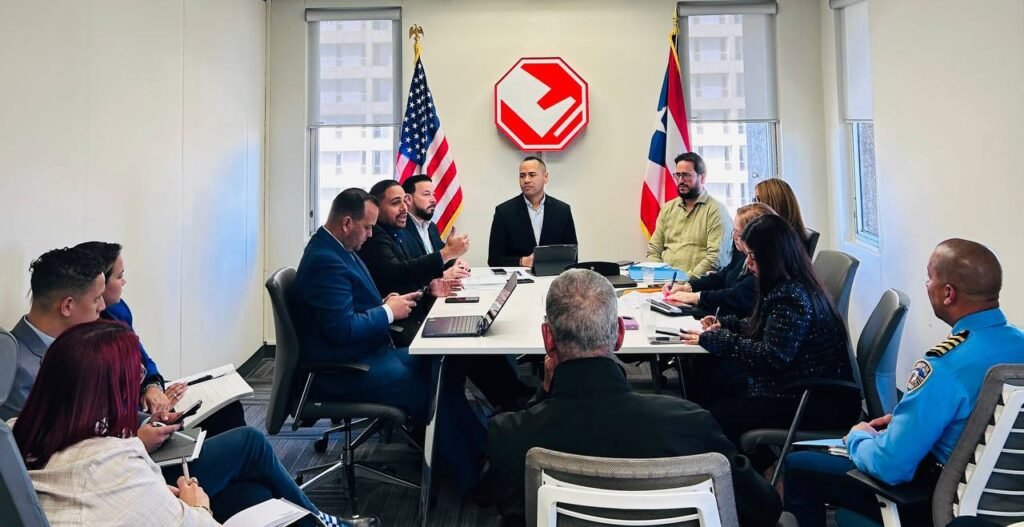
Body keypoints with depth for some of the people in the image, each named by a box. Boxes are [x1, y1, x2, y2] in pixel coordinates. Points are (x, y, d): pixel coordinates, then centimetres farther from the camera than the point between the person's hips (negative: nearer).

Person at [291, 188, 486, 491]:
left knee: (448, 370, 2)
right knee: (436, 393, -16)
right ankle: (472, 476, 0)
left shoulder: (337, 249, 9)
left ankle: (475, 453, 9)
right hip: (346, 371, -10)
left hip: (370, 352, 10)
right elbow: (343, 329, -27)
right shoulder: (325, 261, -22)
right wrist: (389, 312, -14)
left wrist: (384, 303, 1)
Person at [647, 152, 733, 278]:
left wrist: (687, 278, -20)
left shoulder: (716, 210, -1)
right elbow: (654, 250, 15)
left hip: (697, 281, -4)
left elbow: (716, 256, -11)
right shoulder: (667, 208, 16)